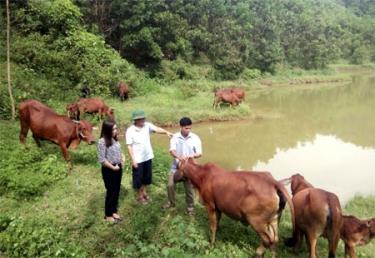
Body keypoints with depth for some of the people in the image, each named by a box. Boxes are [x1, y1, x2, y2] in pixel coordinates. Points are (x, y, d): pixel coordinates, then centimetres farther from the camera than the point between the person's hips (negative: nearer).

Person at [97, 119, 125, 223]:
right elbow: (102, 159, -21)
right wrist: (113, 167, -15)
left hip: (118, 168, 7)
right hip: (108, 170, -7)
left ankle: (114, 211, 33)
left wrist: (123, 159, -1)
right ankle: (108, 215, 22)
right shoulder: (102, 141, -20)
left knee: (117, 191, 16)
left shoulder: (115, 139, 3)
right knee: (111, 192, 5)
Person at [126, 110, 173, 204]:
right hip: (138, 159, -4)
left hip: (148, 157, 5)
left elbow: (156, 129, -22)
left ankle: (144, 192, 41)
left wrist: (166, 132, -41)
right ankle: (140, 195, 30)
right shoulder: (130, 131, -16)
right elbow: (129, 146, -14)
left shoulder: (147, 125, -6)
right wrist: (133, 159, -17)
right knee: (138, 178, 10)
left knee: (147, 176, 19)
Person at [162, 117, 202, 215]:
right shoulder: (175, 137, -6)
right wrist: (179, 157, -39)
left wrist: (192, 156, -34)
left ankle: (190, 206, 24)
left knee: (189, 187, 4)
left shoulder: (195, 138, -9)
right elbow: (172, 150, -18)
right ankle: (171, 202, 30)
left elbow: (199, 153, -11)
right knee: (170, 185, 5)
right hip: (176, 166, 2)